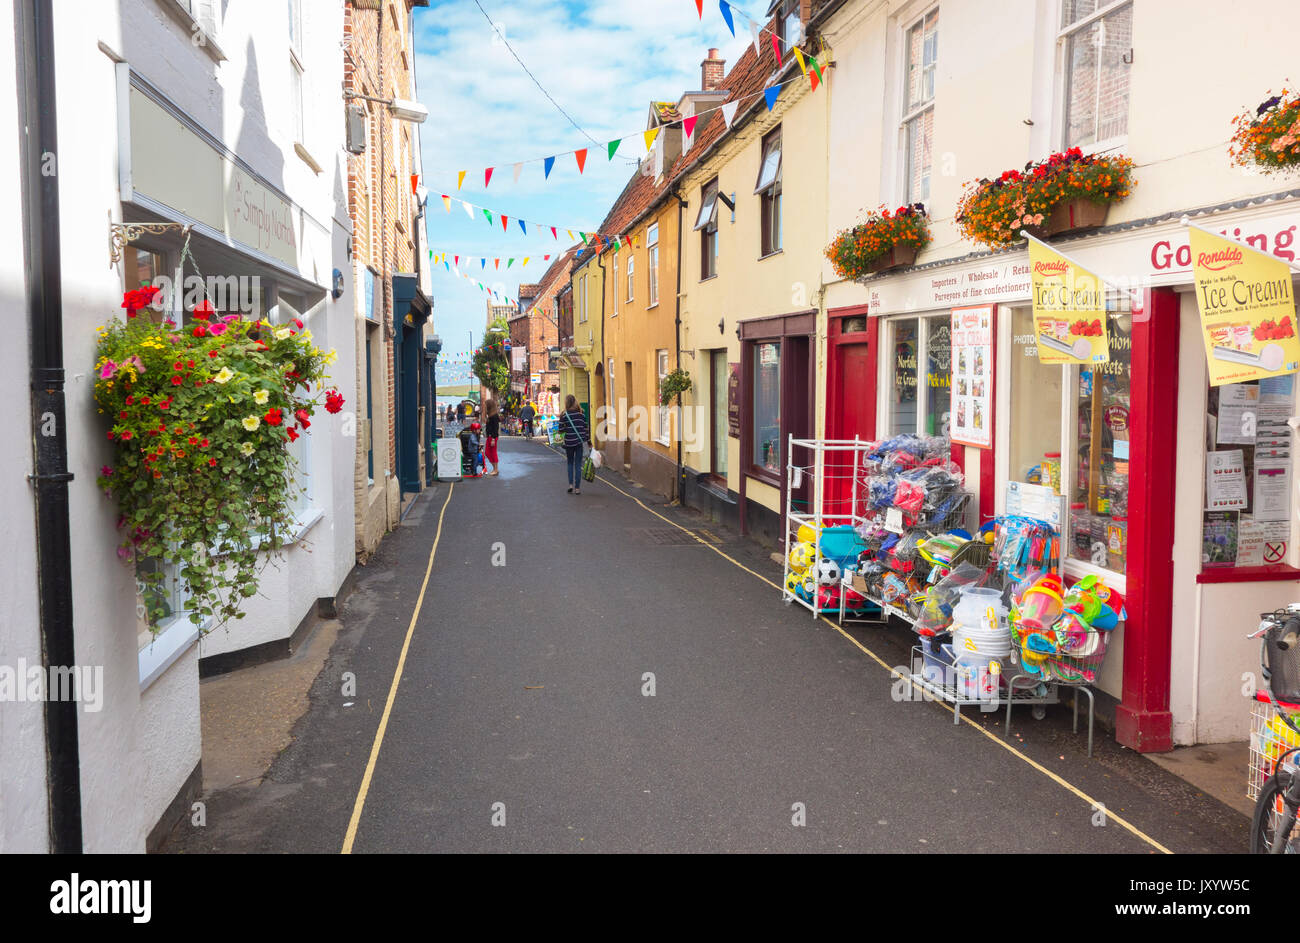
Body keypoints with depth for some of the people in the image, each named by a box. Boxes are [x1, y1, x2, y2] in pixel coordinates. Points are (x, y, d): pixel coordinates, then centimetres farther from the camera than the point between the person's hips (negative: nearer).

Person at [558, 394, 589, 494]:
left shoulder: (564, 416, -6)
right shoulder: (581, 414, 1)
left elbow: (561, 430, -5)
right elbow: (585, 429, 4)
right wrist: (589, 441, 11)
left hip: (569, 442, -1)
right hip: (580, 442, 1)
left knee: (570, 463, 16)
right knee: (578, 465, 5)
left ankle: (571, 484, 4)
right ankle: (577, 488, 3)